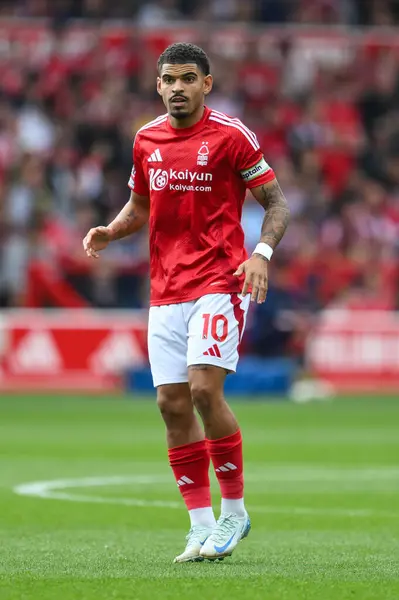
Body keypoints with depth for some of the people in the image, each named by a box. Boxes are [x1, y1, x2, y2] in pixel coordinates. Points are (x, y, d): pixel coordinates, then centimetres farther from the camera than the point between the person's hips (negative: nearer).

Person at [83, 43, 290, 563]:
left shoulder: (231, 135, -6)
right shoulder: (146, 140, 10)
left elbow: (276, 202, -2)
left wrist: (262, 253, -19)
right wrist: (109, 232, 3)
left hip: (219, 282, -6)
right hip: (165, 290, 6)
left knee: (204, 390, -18)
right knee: (172, 404, 0)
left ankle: (234, 510, -1)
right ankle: (202, 527, 8)